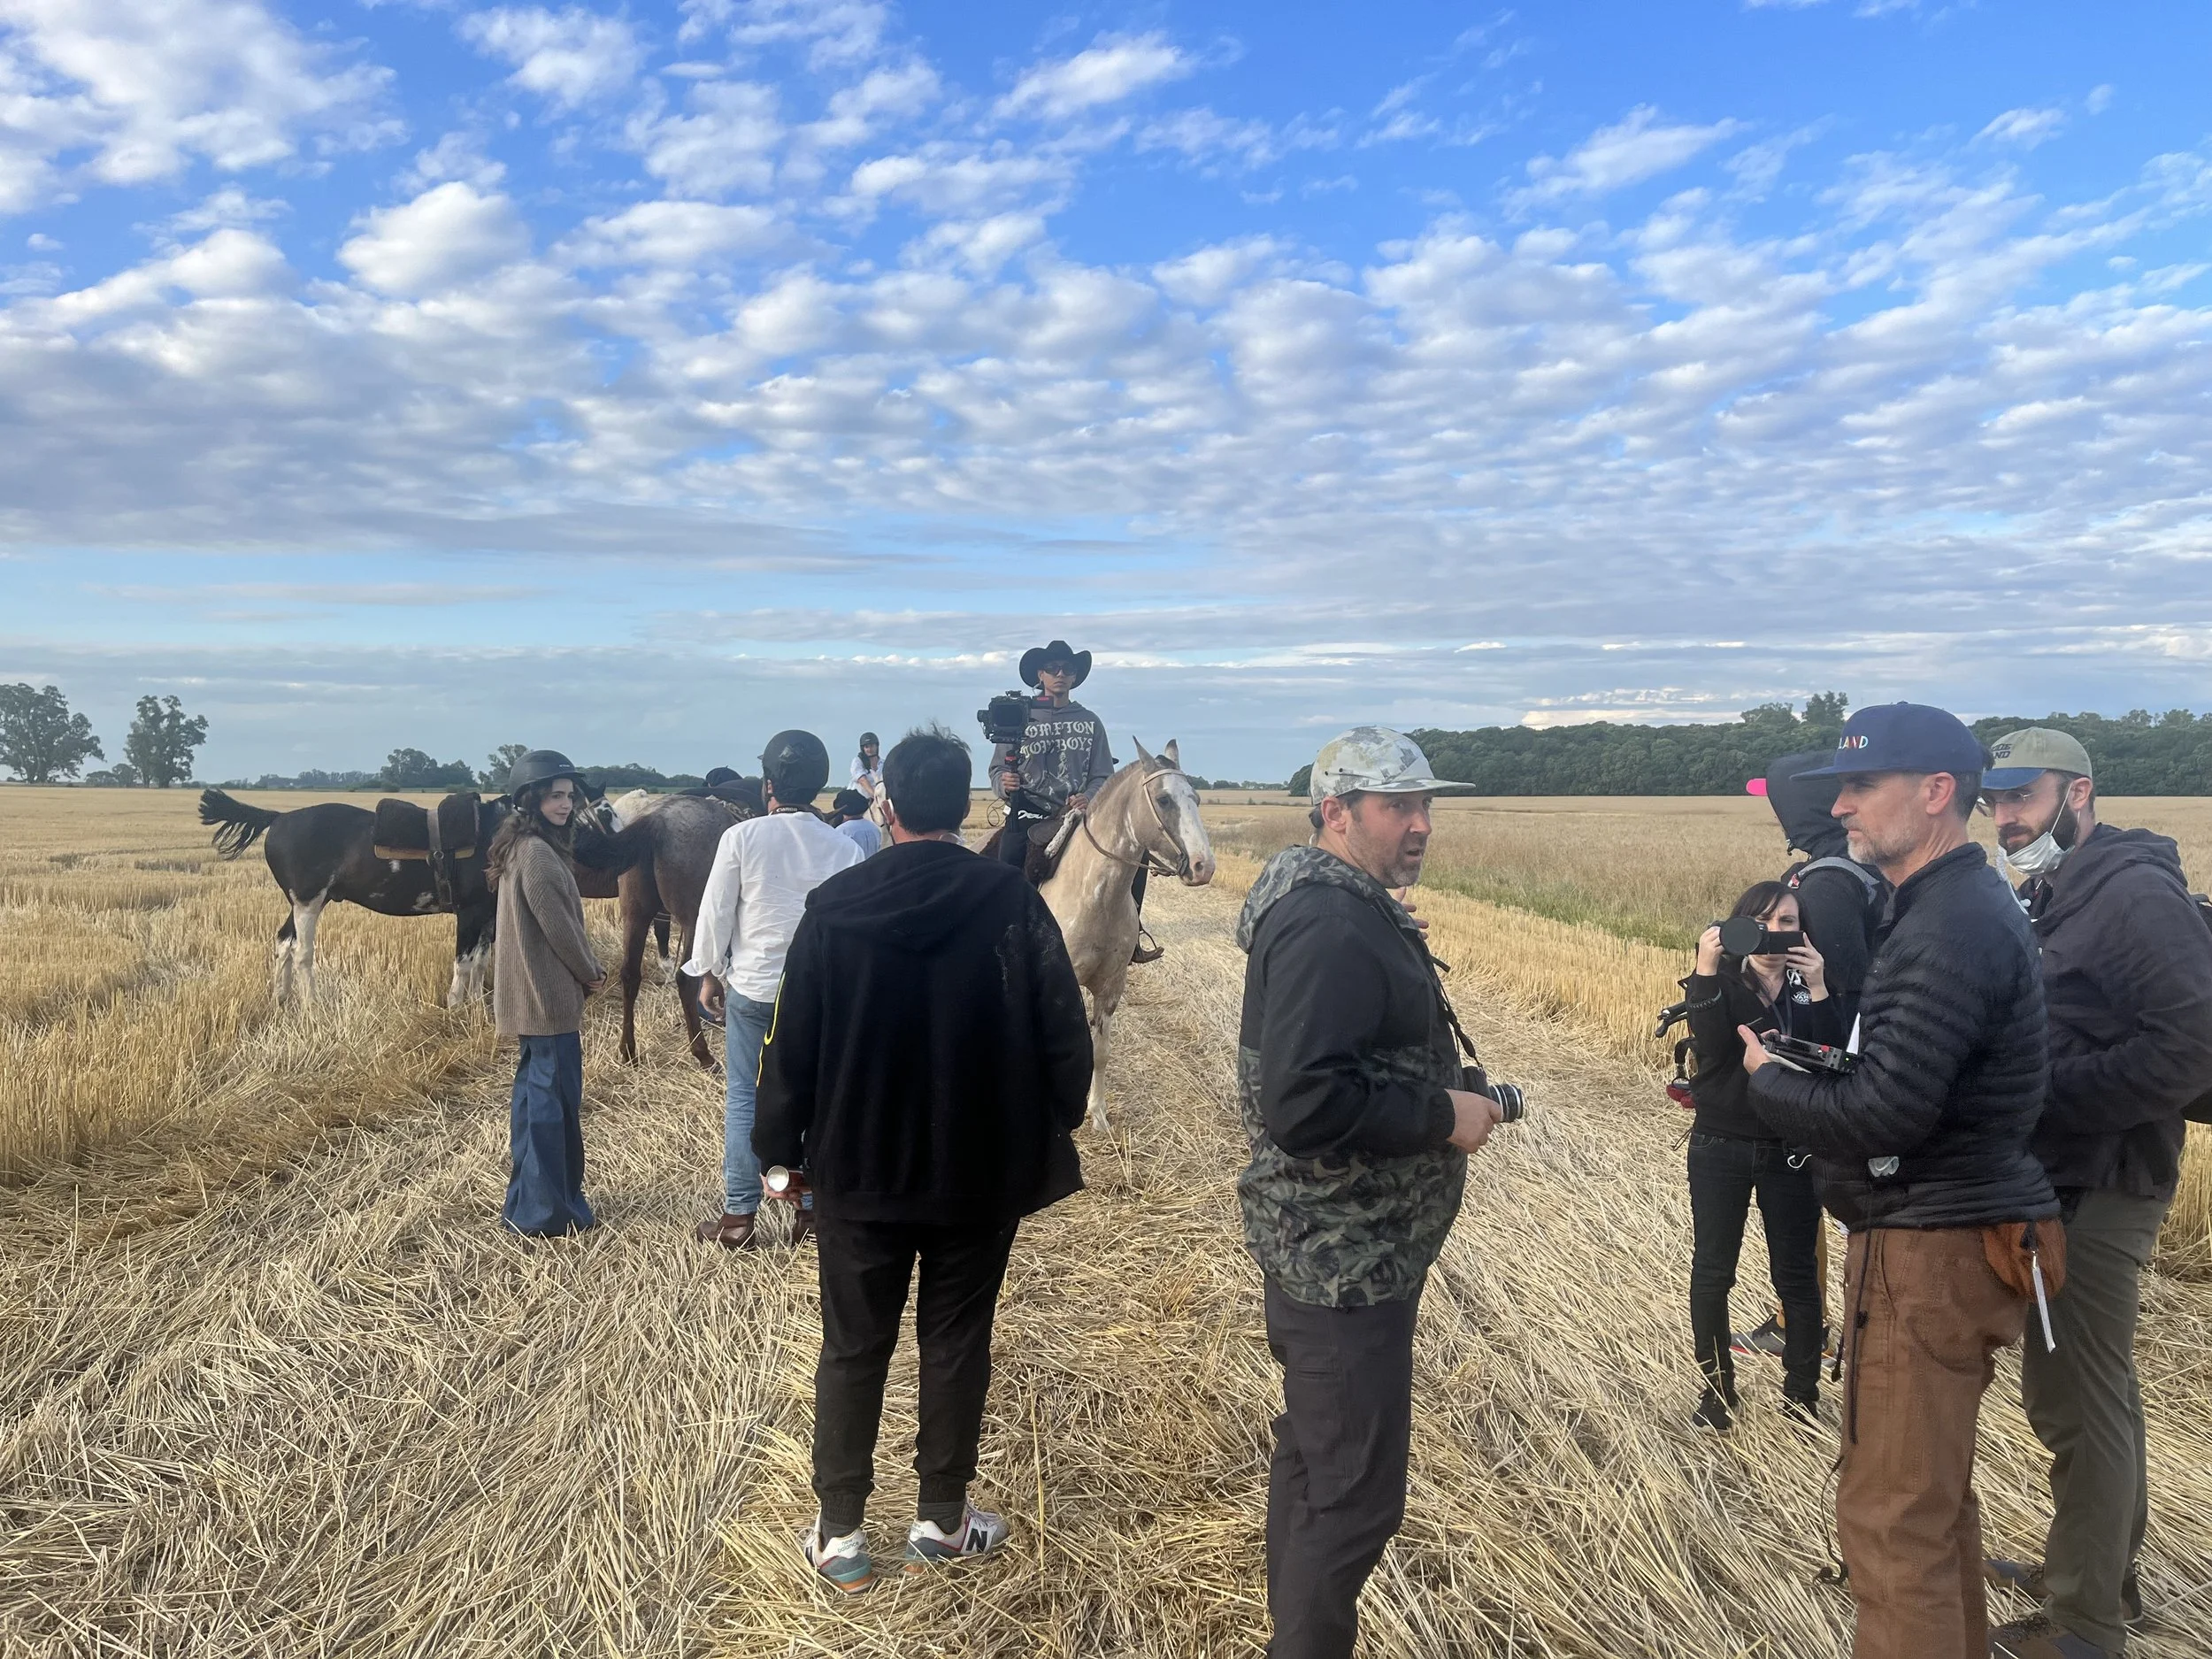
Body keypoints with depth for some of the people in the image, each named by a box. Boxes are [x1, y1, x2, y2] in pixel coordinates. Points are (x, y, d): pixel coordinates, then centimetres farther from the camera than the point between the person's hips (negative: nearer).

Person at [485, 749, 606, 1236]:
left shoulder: (520, 848, 12)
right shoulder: (538, 854, -20)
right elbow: (559, 927, -19)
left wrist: (582, 973, 13)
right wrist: (590, 973, -4)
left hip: (528, 994, 11)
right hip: (549, 995, -11)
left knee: (534, 1089, 17)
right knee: (556, 1097, -4)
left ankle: (526, 1203, 27)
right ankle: (549, 1211, 3)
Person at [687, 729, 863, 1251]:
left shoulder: (742, 837, -11)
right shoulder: (844, 849, -6)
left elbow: (715, 914, -6)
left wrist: (709, 975, 8)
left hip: (752, 987, -1)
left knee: (745, 1098, 8)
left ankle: (740, 1217, 13)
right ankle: (811, 1210, 18)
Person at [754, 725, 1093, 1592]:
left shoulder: (833, 906, -8)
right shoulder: (1012, 903, -11)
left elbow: (791, 1046, -4)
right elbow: (1064, 1034, -9)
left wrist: (781, 1149, 7)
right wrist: (1047, 1138, 5)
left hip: (857, 1172, 1)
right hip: (982, 1173, 0)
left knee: (852, 1350, 12)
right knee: (956, 1345, 13)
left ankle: (838, 1534, 20)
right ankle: (941, 1520, 24)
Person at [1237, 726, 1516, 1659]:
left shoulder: (1345, 909, 11)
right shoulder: (1330, 929, -23)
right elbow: (1303, 1105, -31)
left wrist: (1448, 1091, 8)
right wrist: (1441, 1117, -21)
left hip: (1333, 1250, 11)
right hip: (1345, 1258, -11)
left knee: (1314, 1456, 22)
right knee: (1358, 1492, -2)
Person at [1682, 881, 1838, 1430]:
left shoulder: (1814, 983, 1)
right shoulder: (1719, 981, -2)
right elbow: (1710, 1047, -21)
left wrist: (1817, 991, -22)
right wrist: (1705, 973, -27)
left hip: (1790, 1153, 1)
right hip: (1720, 1148, 0)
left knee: (1797, 1274, 7)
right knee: (1712, 1268, 6)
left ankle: (1802, 1389, 22)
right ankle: (1717, 1385, 22)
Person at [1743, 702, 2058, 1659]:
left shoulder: (1956, 928, -22)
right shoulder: (1948, 907, 11)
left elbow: (1881, 1114, -26)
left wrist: (1767, 1078, -10)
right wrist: (1800, 1066, 2)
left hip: (1929, 1256, -11)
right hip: (1940, 1236, 11)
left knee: (1893, 1520, -2)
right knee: (1932, 1490, 24)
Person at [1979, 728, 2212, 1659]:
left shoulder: (2136, 894, -16)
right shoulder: (2047, 900, 12)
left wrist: (2043, 1095, -22)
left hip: (2098, 1189, -9)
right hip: (2061, 1180, 9)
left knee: (2073, 1403, -2)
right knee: (2097, 1389, 20)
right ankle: (2107, 1570, 36)